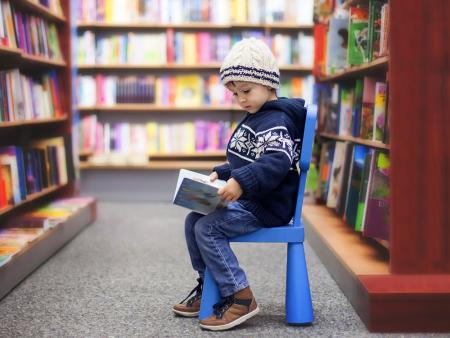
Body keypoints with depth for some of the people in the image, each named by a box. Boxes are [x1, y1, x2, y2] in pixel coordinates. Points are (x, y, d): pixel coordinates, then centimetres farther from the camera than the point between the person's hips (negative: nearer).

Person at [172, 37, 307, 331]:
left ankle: (240, 298, -14)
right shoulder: (255, 119, 17)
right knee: (194, 220, 10)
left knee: (207, 228, -21)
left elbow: (278, 161, -33)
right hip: (249, 200, 11)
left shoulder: (275, 121, -16)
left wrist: (241, 182, -41)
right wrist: (221, 173, 12)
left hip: (268, 206, -10)